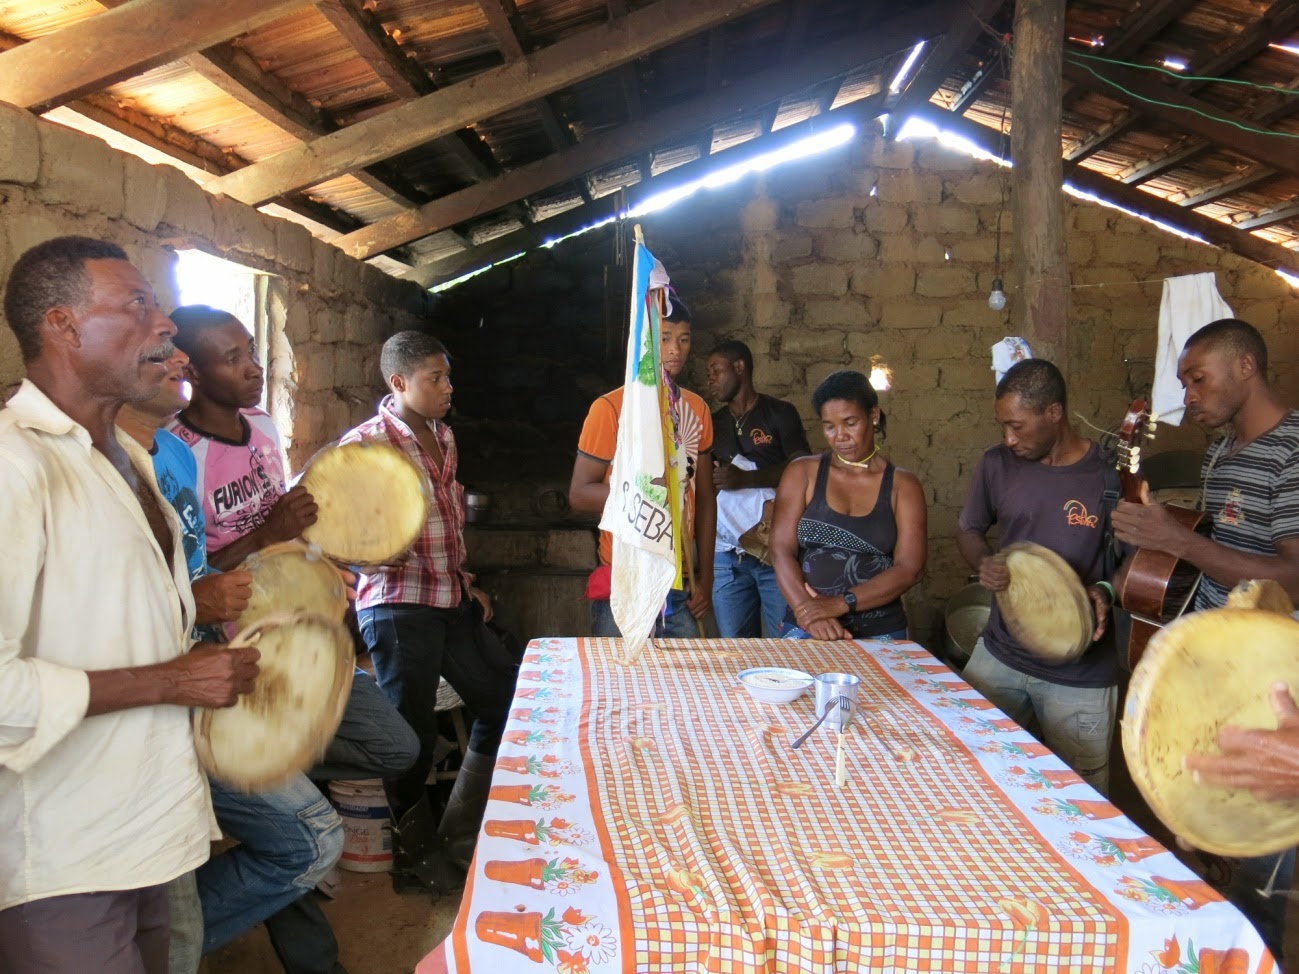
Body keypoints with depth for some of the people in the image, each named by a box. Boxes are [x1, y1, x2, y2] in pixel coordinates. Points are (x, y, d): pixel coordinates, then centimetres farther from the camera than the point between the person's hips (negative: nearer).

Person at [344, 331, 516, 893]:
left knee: (504, 699, 14)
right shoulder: (365, 444, -12)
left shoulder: (443, 436, 12)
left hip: (451, 602, 8)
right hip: (399, 607, -8)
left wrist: (464, 582, 16)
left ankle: (461, 834, 30)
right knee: (413, 736, 3)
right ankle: (415, 856, 27)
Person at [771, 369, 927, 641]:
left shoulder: (902, 485, 2)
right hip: (804, 631, 0)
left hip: (880, 634, 0)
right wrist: (809, 614, -21)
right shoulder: (802, 473, 3)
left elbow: (910, 568, -7)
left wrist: (841, 604, -19)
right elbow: (781, 550, -6)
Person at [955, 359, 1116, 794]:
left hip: (1080, 674, -3)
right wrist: (983, 563, -8)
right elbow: (968, 530, 13)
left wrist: (1105, 591, -23)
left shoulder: (1111, 475, -11)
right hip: (999, 655, 4)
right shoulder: (998, 464, -1)